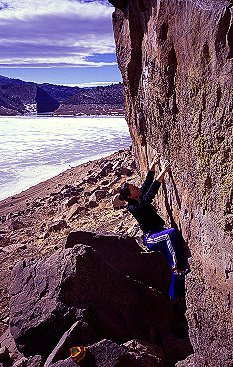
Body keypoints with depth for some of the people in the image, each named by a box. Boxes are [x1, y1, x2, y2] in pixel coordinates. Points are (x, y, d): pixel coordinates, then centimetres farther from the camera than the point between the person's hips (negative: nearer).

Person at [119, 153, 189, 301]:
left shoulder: (140, 199, 7)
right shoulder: (135, 207, -18)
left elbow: (147, 184, 9)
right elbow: (151, 193, -28)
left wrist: (153, 164, 0)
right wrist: (162, 173, -32)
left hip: (160, 236, 9)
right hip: (151, 239, -9)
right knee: (172, 232, -36)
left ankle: (175, 295, 12)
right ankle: (178, 266, -28)